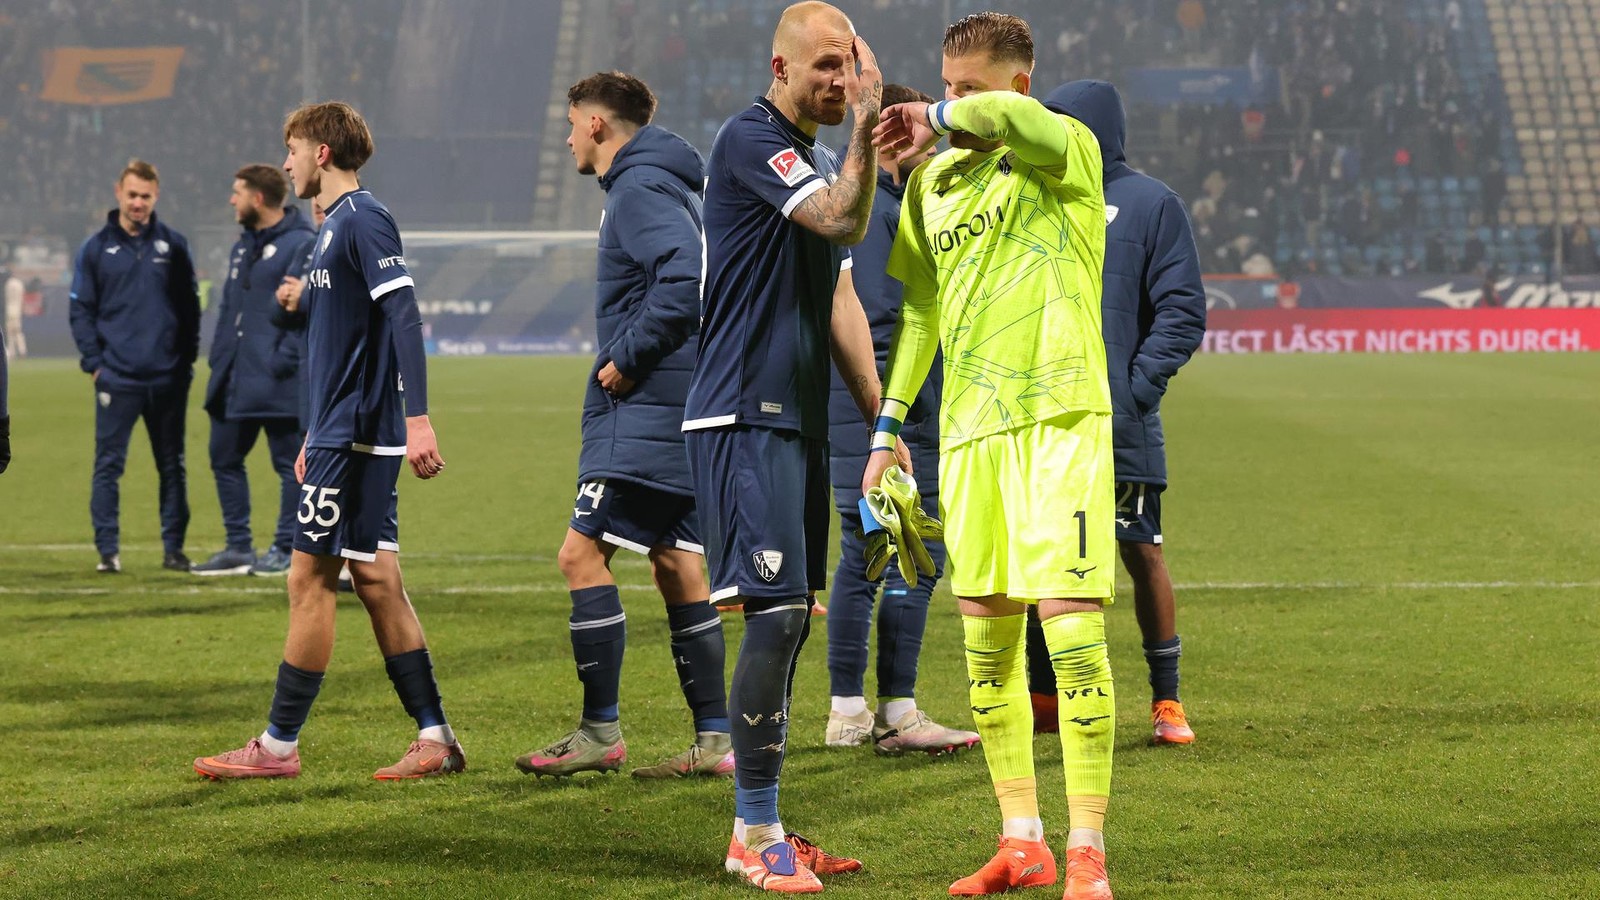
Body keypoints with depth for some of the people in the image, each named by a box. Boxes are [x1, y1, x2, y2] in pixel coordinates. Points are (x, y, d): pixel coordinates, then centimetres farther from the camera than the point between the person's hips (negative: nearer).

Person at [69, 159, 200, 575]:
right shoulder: (96, 248, 3)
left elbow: (190, 307, 9)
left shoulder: (173, 245, 6)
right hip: (117, 379, -1)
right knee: (108, 466, -2)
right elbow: (80, 310, 4)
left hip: (168, 380, 1)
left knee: (172, 466, 7)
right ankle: (107, 550, 4)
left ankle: (174, 547, 15)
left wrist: (186, 361, 2)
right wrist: (94, 363, -5)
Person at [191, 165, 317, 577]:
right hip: (234, 380, 9)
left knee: (289, 464, 0)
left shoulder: (302, 244, -10)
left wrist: (285, 359, -20)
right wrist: (218, 355, 11)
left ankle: (287, 550, 7)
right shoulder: (243, 246, 17)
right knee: (224, 459, 11)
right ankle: (238, 547, 18)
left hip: (276, 382, -9)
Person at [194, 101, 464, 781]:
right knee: (376, 582, 8)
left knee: (310, 580, -5)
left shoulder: (364, 219, -12)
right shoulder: (333, 227, 18)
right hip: (346, 436, 10)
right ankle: (434, 739, 8)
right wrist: (316, 434, 27)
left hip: (356, 438, -10)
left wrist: (417, 419, -27)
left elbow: (403, 317, -21)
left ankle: (279, 746, 1)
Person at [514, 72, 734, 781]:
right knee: (678, 568, 10)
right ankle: (714, 740, 10)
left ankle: (601, 731, -6)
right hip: (679, 407, 10)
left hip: (646, 406, -10)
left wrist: (628, 359, -18)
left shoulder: (640, 188, -12)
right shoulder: (667, 185, 19)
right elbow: (689, 277, 22)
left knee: (582, 553, -8)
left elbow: (683, 275, -27)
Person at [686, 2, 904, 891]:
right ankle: (757, 834, -7)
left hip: (800, 420, 9)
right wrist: (868, 125, -27)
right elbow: (844, 222, -23)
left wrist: (883, 419, 17)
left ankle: (760, 828, 15)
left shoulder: (822, 160, 19)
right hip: (745, 417, -9)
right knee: (777, 614, -13)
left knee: (790, 623, 9)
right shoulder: (750, 139, -9)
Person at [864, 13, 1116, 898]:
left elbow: (1014, 117, -29)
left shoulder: (1068, 151, -4)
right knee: (985, 634, 7)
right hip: (969, 428, 6)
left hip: (1059, 417, -6)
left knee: (1072, 625, -11)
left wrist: (937, 121, -12)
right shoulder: (932, 180, 15)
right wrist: (887, 426, 17)